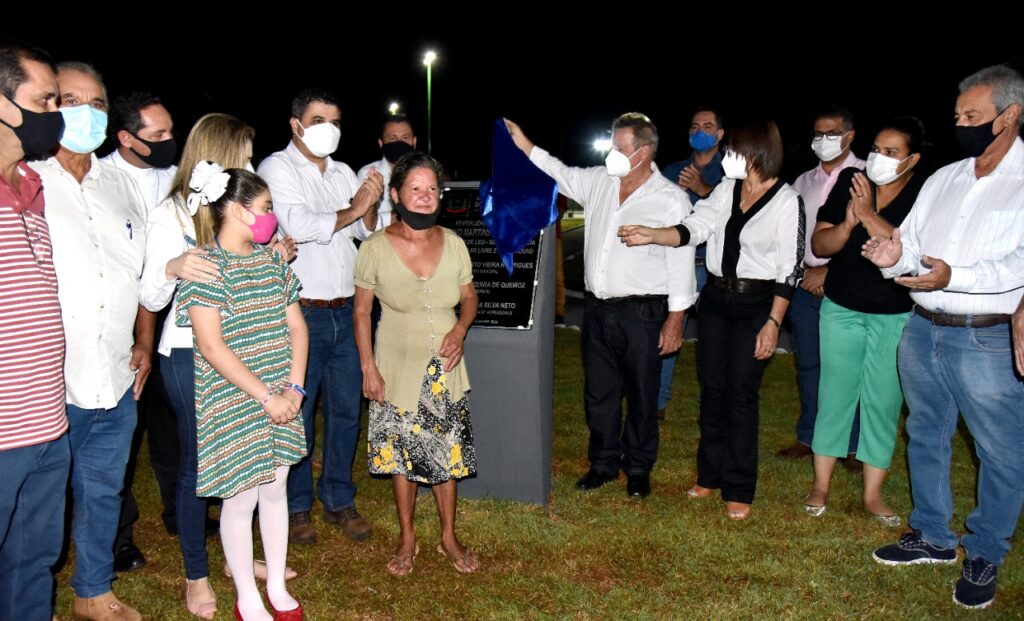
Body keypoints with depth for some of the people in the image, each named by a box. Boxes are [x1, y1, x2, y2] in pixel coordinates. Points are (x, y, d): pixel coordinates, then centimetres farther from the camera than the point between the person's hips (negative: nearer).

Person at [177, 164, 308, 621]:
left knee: (275, 488, 15)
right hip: (232, 404, -6)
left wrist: (294, 386, -4)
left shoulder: (271, 259, 7)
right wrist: (266, 396, -18)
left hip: (280, 400, 6)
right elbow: (212, 347, -19)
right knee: (241, 498, 6)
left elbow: (296, 326, 8)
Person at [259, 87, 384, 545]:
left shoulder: (344, 173, 13)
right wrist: (352, 211, -8)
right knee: (296, 415, 5)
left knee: (346, 410, 11)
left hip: (345, 312, 6)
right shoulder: (277, 168, -4)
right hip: (301, 313, -5)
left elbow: (367, 232, 14)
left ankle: (339, 501, 26)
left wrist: (371, 206, -7)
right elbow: (297, 225, -19)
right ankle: (295, 507, 21)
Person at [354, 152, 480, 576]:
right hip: (397, 369, -2)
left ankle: (449, 537, 28)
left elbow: (469, 297, 8)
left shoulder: (452, 243, -3)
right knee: (402, 456, 11)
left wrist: (460, 329, -12)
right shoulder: (375, 248, -11)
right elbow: (361, 311, -4)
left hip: (444, 369, 2)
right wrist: (368, 367, -8)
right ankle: (407, 538, 30)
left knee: (447, 454, 9)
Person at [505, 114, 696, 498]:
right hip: (598, 308, 5)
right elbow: (558, 173, 16)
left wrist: (676, 317, -10)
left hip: (642, 312, -5)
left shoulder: (671, 199, -9)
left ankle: (638, 469, 25)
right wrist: (523, 145, 3)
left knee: (641, 395, 8)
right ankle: (603, 463, 30)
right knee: (599, 392, 14)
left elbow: (681, 260, -9)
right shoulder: (598, 182, 6)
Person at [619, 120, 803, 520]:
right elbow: (694, 229, -5)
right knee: (711, 387, 11)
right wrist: (650, 235, -21)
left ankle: (739, 489, 13)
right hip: (716, 298, 5)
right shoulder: (727, 190, 4)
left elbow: (789, 269, -10)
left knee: (741, 393, -1)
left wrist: (773, 323, -13)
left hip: (755, 304, -5)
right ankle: (710, 474, 27)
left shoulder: (786, 201, -11)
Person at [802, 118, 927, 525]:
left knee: (884, 401, 6)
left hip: (896, 317, -1)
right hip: (841, 309, 2)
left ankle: (873, 494, 19)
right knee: (835, 395, 7)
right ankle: (820, 486, 18)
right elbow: (819, 245, -3)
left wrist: (869, 216, -28)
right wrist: (848, 224, -21)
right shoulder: (849, 181, -2)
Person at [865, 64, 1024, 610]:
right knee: (925, 436, 18)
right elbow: (911, 243, 11)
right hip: (923, 329, 6)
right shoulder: (943, 179, 11)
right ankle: (932, 537, 36)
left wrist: (955, 277, -32)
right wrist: (895, 255, -11)